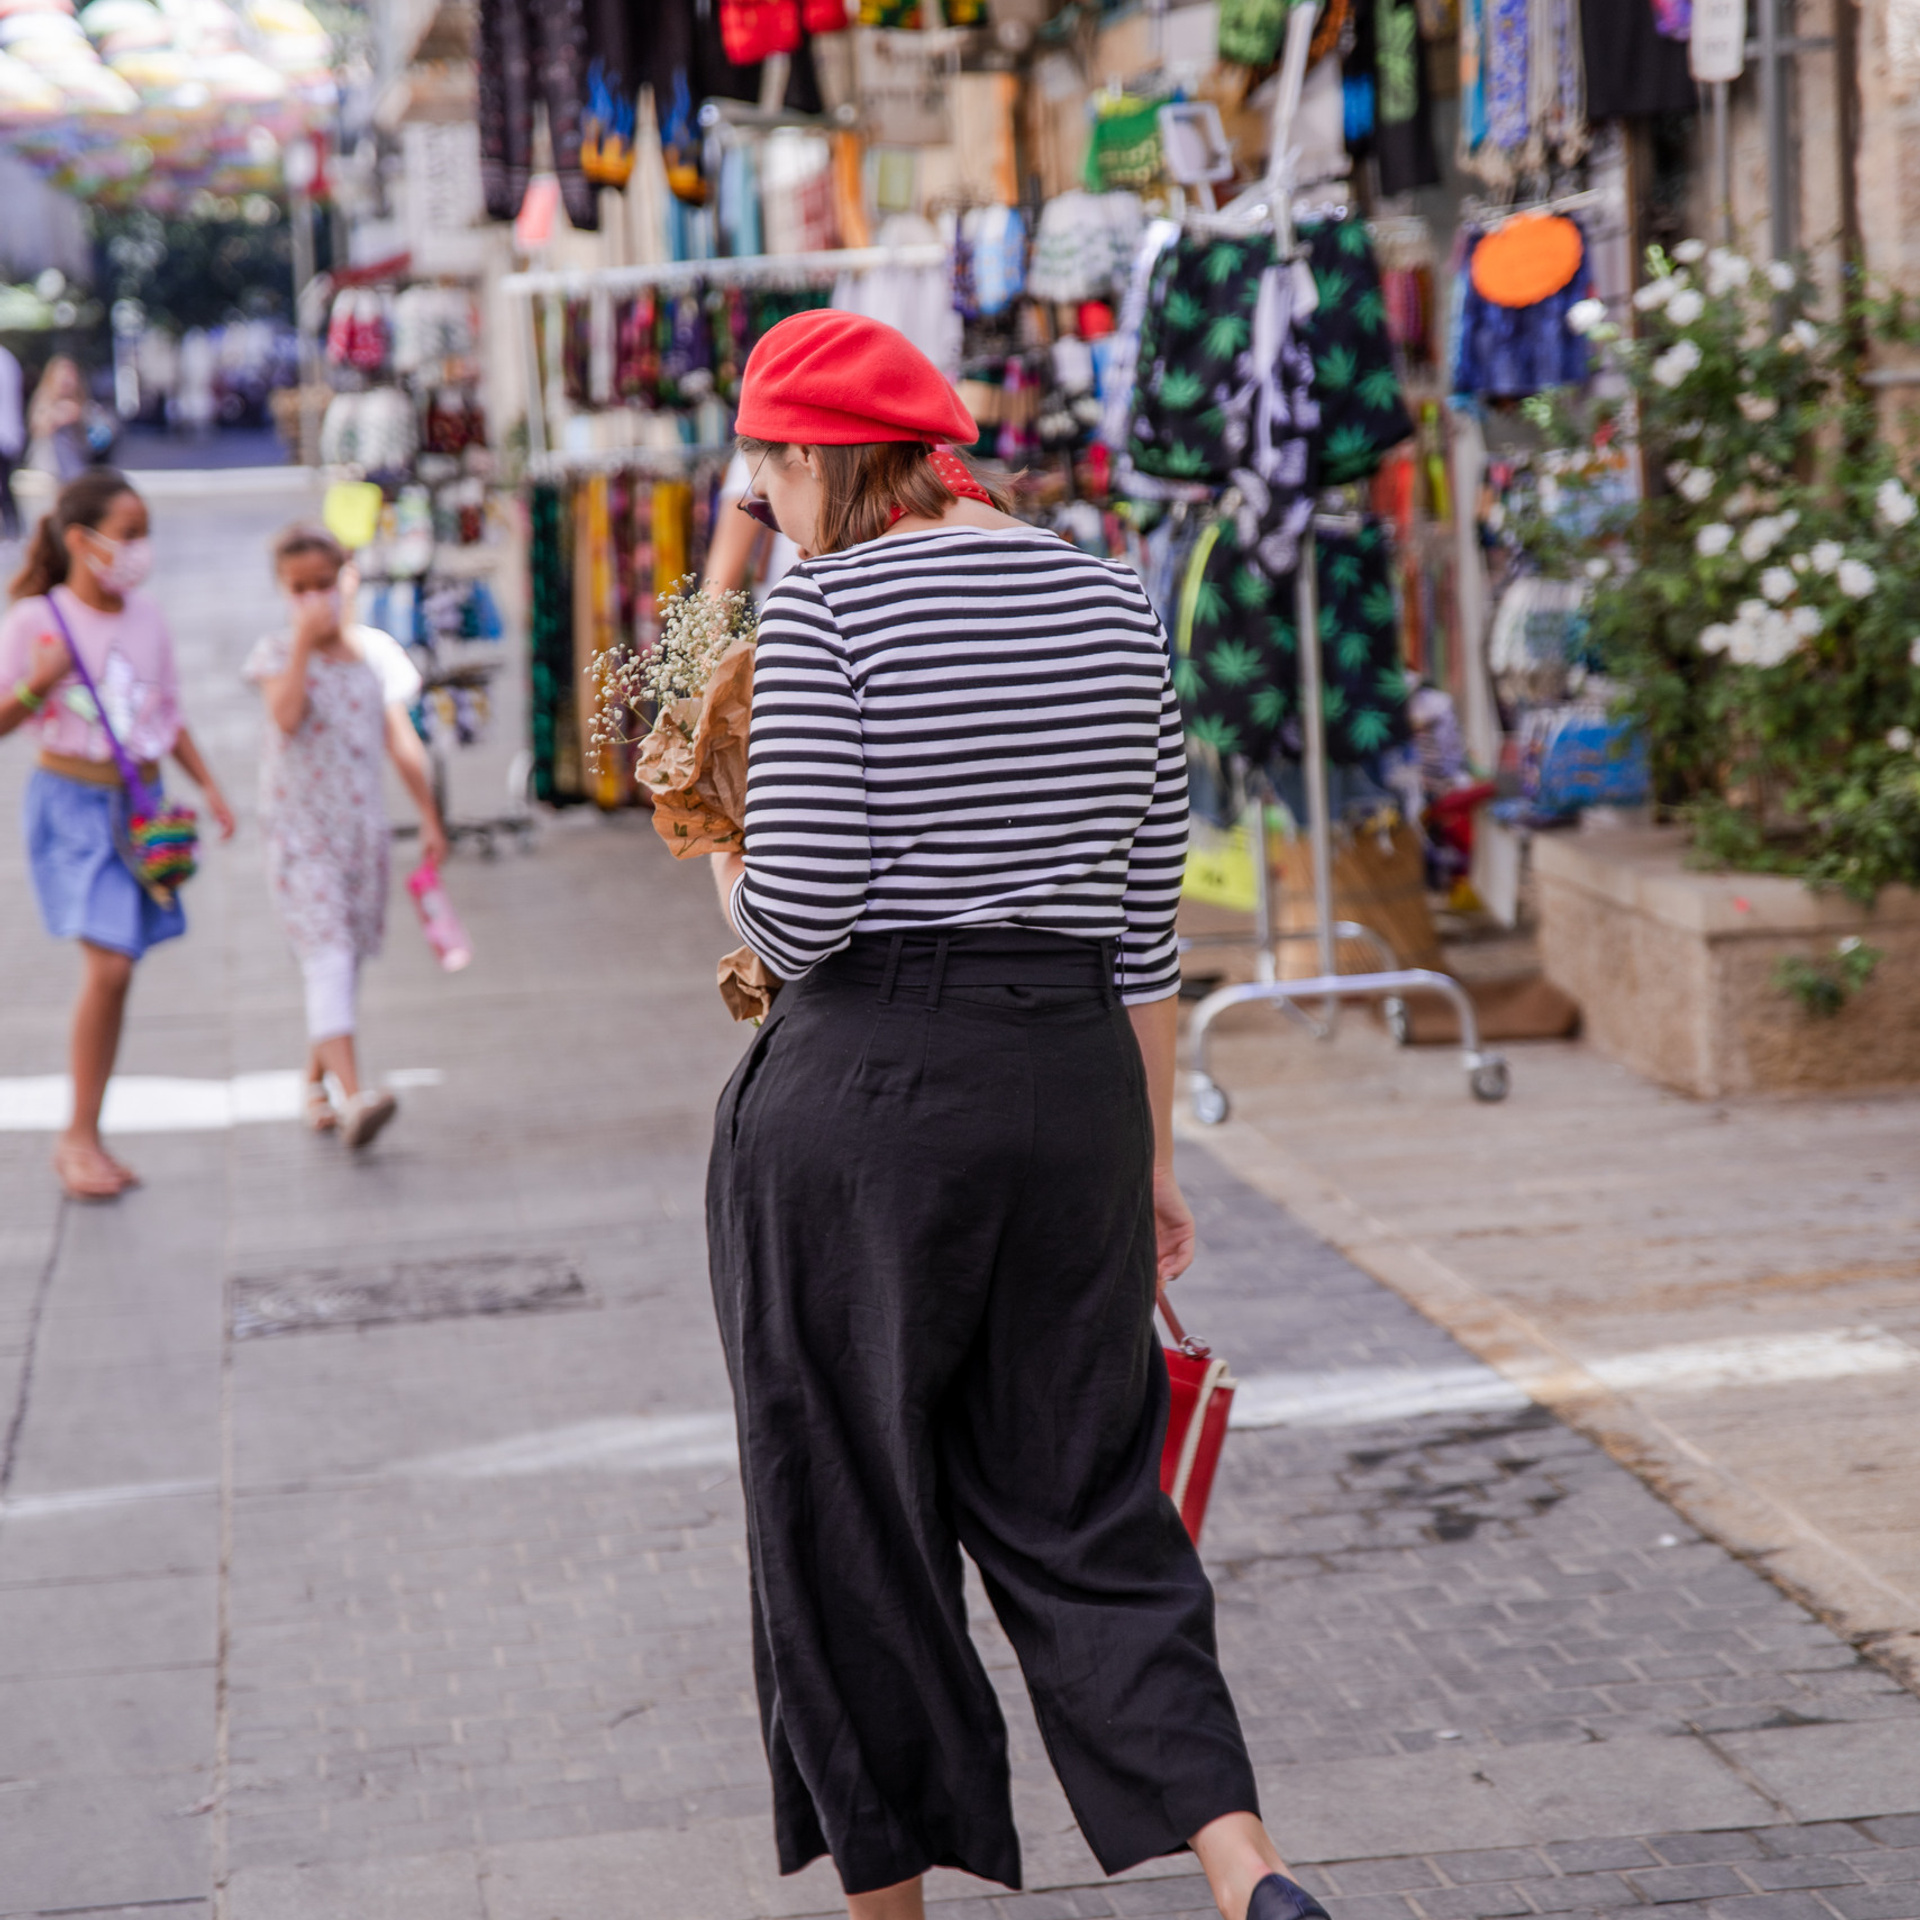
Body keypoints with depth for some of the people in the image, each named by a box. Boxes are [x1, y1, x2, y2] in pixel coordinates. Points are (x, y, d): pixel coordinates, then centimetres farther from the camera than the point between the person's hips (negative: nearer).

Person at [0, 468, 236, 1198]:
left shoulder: (147, 619, 8)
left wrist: (208, 785, 10)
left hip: (140, 803, 5)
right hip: (71, 803, -5)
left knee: (115, 971, 5)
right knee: (108, 965, -17)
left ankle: (85, 1139, 14)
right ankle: (78, 1137, -7)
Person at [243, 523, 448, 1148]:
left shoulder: (373, 651, 8)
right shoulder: (276, 654, -2)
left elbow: (401, 742, 13)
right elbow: (287, 716, -23)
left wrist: (429, 817, 12)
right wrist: (304, 640, -25)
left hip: (362, 829, 4)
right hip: (300, 833, -4)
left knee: (346, 963, 11)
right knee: (328, 960, -18)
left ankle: (316, 1086, 29)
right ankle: (352, 1096, -31)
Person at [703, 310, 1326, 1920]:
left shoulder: (827, 609, -9)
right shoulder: (1110, 601, 9)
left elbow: (800, 920, -15)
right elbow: (1146, 914, 11)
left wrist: (726, 870, 8)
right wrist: (1155, 1154, 16)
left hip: (864, 1091, -5)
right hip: (1074, 1077, 6)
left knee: (847, 1516, 9)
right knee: (1083, 1513, 11)